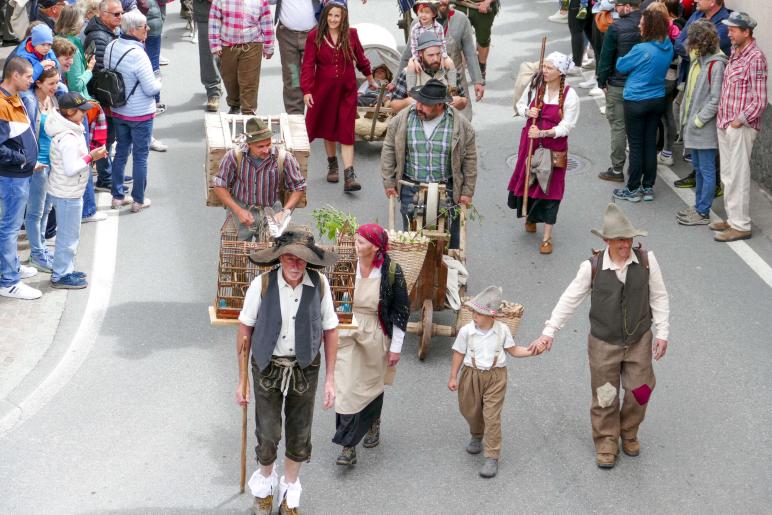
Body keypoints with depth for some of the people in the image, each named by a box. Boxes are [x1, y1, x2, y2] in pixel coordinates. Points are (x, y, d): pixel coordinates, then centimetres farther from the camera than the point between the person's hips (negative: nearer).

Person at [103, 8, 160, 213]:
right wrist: (159, 82, -2)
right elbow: (151, 89, -23)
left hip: (118, 111, 7)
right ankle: (138, 200, 16)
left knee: (121, 152, 19)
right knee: (140, 156, 7)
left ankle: (117, 196, 27)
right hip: (140, 114, -7)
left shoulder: (111, 47, -4)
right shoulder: (137, 54, -27)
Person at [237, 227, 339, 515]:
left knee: (299, 436, 14)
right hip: (268, 368, -2)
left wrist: (330, 379, 0)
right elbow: (245, 330, -8)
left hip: (305, 369, 2)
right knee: (267, 435, 2)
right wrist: (242, 380, -4)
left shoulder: (320, 284, -13)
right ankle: (265, 483, 35)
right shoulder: (262, 284, -18)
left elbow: (330, 330, -2)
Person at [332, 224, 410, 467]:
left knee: (372, 384, 15)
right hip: (347, 334, 1)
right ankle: (348, 447, 4)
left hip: (376, 336, -1)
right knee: (346, 387, -3)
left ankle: (373, 425, 41)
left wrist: (396, 347, -3)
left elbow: (401, 310, -5)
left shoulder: (391, 271, -13)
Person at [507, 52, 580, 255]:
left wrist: (542, 133, -26)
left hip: (554, 147, -3)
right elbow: (520, 105, 11)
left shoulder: (570, 95, -13)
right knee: (528, 180, 15)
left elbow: (566, 126, -14)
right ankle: (530, 217, 45)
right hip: (531, 142, 3)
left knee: (550, 188, -1)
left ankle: (547, 237, 6)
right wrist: (527, 112, -12)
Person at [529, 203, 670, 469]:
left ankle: (629, 433, 37)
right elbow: (569, 300, -8)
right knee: (605, 396, 9)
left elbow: (659, 297, -2)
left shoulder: (646, 260, -11)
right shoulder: (592, 267, -16)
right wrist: (549, 332, -11)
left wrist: (662, 332, -5)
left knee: (639, 391, 10)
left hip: (639, 340, 2)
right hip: (604, 343, -1)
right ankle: (606, 442, 30)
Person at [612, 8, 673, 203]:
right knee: (650, 143, 13)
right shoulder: (668, 47, -3)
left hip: (636, 102, -6)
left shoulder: (642, 50, -23)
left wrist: (622, 59, 10)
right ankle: (648, 187, 19)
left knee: (636, 146, 4)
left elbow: (621, 66, -10)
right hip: (658, 101, 6)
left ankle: (633, 189, 12)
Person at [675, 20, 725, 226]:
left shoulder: (716, 64, -19)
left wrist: (698, 120, -17)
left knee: (707, 171, 1)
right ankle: (699, 206, 29)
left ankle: (702, 213, 7)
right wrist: (685, 117, 11)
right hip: (692, 125, 9)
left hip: (705, 128, -9)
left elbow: (716, 100, -20)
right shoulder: (697, 59, 9)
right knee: (699, 168, 18)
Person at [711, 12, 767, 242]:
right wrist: (723, 117, 13)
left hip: (741, 128, -9)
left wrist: (740, 120, -15)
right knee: (727, 175, 14)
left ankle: (741, 226, 2)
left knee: (738, 177, -4)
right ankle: (732, 218, 24)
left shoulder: (755, 57, -14)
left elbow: (760, 101, -16)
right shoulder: (734, 52, 11)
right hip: (725, 124, 9)